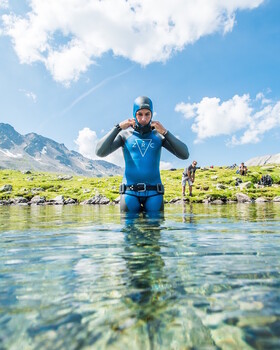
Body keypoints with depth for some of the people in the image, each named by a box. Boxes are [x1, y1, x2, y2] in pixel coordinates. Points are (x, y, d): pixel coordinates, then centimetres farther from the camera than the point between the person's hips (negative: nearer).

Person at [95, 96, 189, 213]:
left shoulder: (159, 135, 7)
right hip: (130, 192, -1)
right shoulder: (125, 134, 4)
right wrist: (118, 127, -12)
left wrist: (165, 132, -10)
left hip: (153, 193, 1)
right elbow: (100, 152, -8)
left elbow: (184, 155, -2)